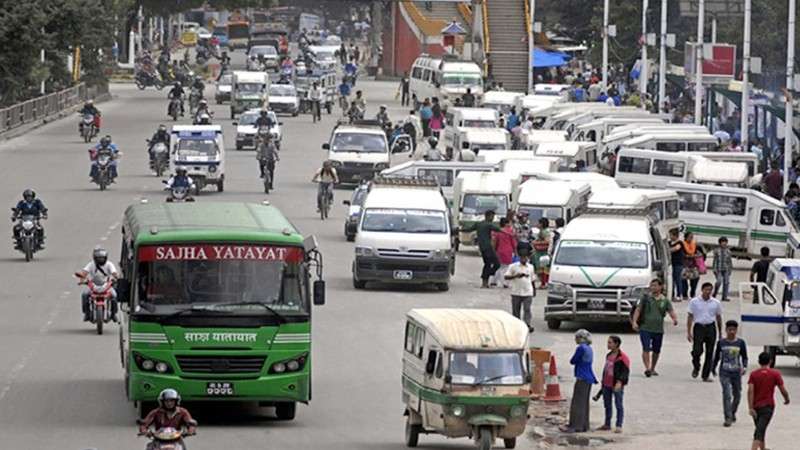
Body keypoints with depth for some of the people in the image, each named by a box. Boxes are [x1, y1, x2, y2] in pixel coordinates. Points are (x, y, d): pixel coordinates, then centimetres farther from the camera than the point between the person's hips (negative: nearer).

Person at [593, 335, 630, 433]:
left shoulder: (622, 357, -13)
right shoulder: (609, 355, 12)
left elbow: (625, 371, -17)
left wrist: (620, 382, -28)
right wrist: (603, 382, 23)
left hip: (616, 385, -8)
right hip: (607, 385, 8)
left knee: (618, 405, 0)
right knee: (607, 405, 15)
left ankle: (619, 426, 3)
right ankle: (607, 424, 25)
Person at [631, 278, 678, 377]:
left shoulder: (665, 300, 6)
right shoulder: (645, 297, 2)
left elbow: (671, 311, -3)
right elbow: (638, 310, -1)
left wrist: (675, 319, -26)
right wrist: (634, 322, -15)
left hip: (658, 329, 2)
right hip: (645, 328, -2)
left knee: (656, 351, 11)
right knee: (646, 349, -15)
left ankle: (652, 369, 27)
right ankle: (647, 368, -18)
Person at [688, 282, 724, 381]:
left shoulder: (716, 303, 5)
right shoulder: (694, 302, 1)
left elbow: (718, 318, 14)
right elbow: (690, 317, 3)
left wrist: (720, 333, 16)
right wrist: (688, 332, -3)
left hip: (711, 328, 2)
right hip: (699, 327, -2)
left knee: (709, 353, 1)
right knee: (697, 350, -12)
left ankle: (706, 376, 9)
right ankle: (696, 368, 18)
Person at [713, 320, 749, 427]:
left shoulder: (740, 343, -1)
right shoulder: (721, 343, 0)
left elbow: (744, 357, 2)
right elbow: (717, 357, 11)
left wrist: (744, 367, -14)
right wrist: (713, 368, 15)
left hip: (736, 373, 2)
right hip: (724, 373, -2)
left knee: (737, 395, 14)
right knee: (727, 394, -15)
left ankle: (733, 413, 41)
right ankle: (728, 418, -14)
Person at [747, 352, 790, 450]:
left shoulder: (753, 374, 0)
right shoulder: (775, 374, -5)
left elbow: (750, 391, -10)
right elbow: (783, 390, -3)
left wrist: (751, 408, -12)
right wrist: (787, 399, 19)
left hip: (756, 406, 3)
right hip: (768, 406, -3)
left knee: (760, 429, 23)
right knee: (760, 431, -12)